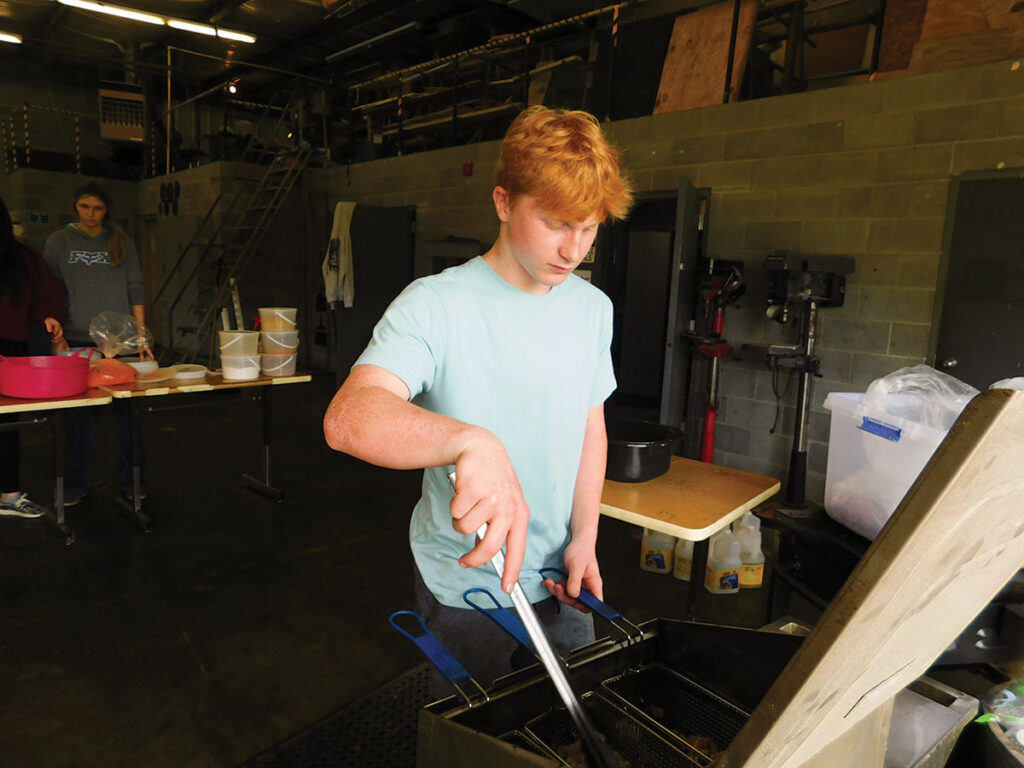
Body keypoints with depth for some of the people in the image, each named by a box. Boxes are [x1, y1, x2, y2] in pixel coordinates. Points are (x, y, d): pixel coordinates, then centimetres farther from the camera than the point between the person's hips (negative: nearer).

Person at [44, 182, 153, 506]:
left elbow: (136, 290, 7)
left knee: (126, 411, 1)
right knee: (78, 415, 2)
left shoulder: (121, 242, 10)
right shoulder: (59, 241, 8)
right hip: (77, 340, 0)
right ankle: (76, 483, 14)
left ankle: (131, 479, 12)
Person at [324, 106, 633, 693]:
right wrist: (471, 441, -53)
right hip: (465, 587, -5)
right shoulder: (435, 305, -20)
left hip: (559, 580, 5)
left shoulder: (593, 308, 0)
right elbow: (348, 416, -36)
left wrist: (585, 537, -1)